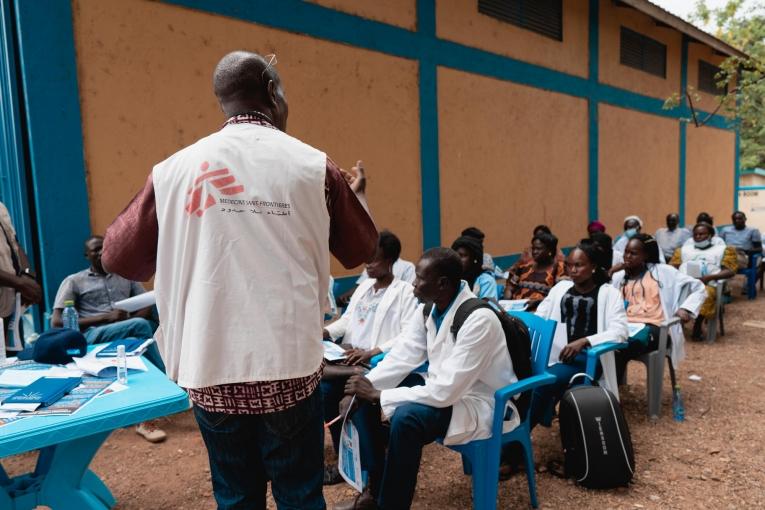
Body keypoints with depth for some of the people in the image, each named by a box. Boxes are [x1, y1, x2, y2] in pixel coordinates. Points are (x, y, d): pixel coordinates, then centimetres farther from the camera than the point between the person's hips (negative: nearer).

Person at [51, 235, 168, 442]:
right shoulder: (74, 281, 14)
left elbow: (150, 306, 16)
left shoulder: (126, 277, 25)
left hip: (128, 334, 4)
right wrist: (107, 317, -9)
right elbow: (57, 322, 1)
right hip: (93, 336, -3)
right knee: (141, 326, -32)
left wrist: (130, 319, -8)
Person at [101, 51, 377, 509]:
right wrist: (357, 194, 26)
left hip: (212, 369, 2)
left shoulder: (175, 169, -1)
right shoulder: (313, 166, -3)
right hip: (290, 365, -1)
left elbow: (120, 259, 6)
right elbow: (361, 251, 8)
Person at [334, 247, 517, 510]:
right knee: (363, 398, -2)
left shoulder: (478, 319, -29)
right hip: (441, 386, 8)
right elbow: (403, 355, -3)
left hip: (479, 401, -8)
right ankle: (375, 487, 8)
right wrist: (363, 390, -18)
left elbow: (446, 391, -31)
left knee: (407, 417, -34)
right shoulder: (429, 308, -3)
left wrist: (378, 395, -27)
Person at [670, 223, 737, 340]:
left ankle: (697, 325, -22)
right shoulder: (683, 249, 30)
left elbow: (730, 271, 8)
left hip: (707, 285, -2)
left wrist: (709, 277, -9)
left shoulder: (723, 249, 22)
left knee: (704, 295, -39)